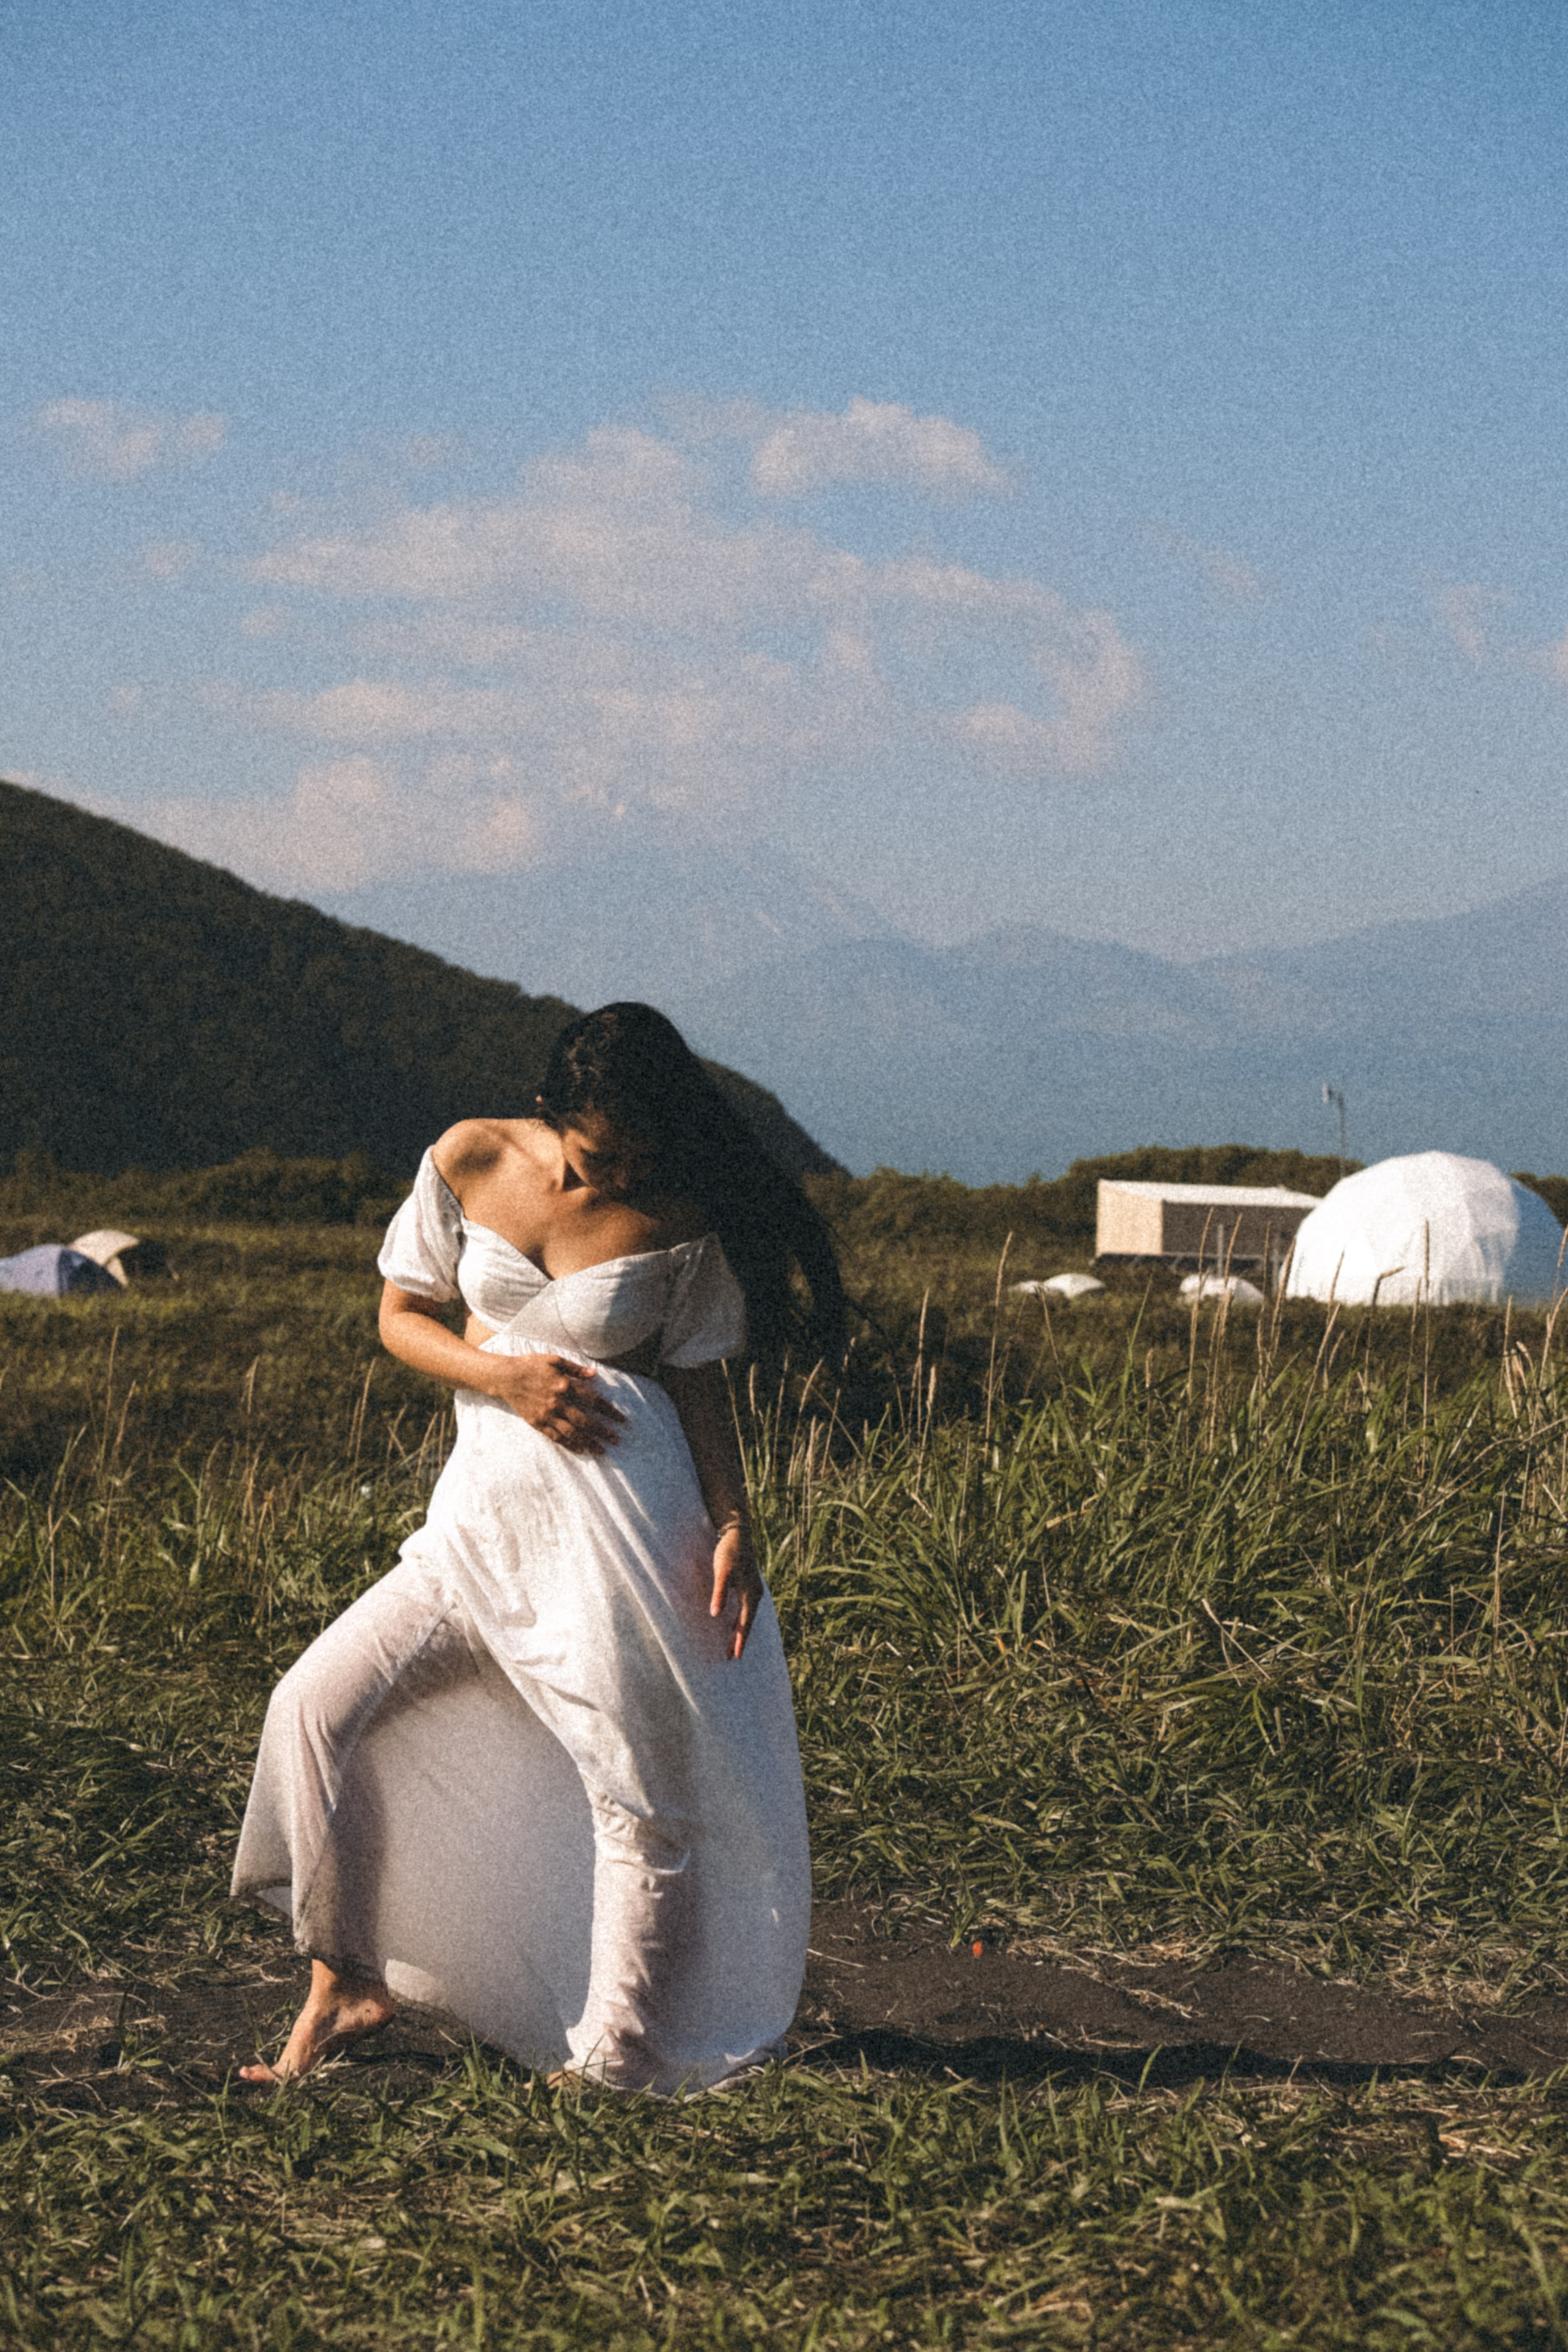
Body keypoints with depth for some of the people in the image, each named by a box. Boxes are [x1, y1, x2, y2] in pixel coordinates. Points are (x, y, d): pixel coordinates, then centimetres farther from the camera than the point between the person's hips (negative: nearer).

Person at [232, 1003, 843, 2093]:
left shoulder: (682, 1220, -6)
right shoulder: (471, 1162, -2)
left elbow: (698, 1377, 4)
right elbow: (402, 1315, 7)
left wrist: (733, 1526, -7)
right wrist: (504, 1375, -11)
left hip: (626, 1515, -3)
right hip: (485, 1508, 3)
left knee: (640, 1788, -2)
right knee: (318, 1704, -7)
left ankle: (612, 2060, 12)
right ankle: (345, 1984, 7)